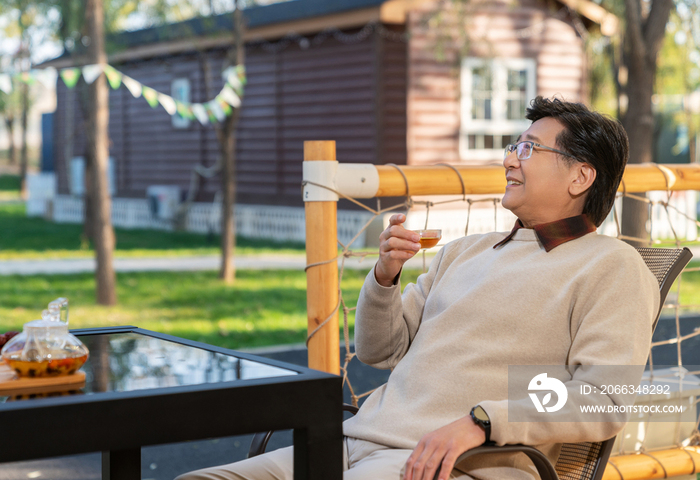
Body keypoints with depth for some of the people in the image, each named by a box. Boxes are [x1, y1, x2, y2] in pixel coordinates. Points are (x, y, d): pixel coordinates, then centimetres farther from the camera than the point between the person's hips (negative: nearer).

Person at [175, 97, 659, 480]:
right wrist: (385, 276, 5)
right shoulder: (465, 250, 25)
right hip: (360, 440, 7)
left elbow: (606, 400, -10)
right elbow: (379, 350, 24)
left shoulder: (611, 266, 3)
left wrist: (479, 422, -19)